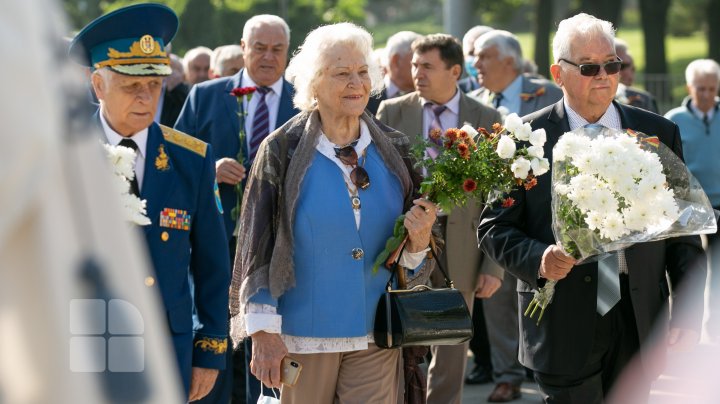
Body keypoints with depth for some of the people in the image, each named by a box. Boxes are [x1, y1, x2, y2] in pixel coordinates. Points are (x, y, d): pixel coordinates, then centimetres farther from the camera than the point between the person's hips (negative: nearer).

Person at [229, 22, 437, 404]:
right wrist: (264, 332, -11)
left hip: (376, 335, 2)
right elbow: (258, 244, -6)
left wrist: (419, 239, -15)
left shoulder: (392, 152, 4)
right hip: (303, 335, -2)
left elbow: (409, 258, 9)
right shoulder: (283, 150, -5)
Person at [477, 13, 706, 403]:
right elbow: (495, 227, 1)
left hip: (638, 322, 2)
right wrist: (539, 258, -18)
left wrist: (688, 313, 2)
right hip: (563, 324, -2)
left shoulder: (659, 134, 7)